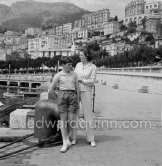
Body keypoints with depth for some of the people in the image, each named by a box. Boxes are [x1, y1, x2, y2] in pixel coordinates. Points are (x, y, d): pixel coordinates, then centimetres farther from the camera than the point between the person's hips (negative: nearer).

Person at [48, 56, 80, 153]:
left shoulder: (74, 74, 12)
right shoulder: (58, 75, 5)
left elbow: (77, 88, 13)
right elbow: (51, 89, 11)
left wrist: (78, 101, 11)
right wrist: (58, 97, 17)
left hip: (73, 97, 2)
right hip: (62, 96, -2)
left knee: (71, 120, 0)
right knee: (63, 120, -3)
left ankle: (67, 138, 24)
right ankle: (65, 143, 1)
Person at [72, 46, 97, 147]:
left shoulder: (93, 67, -5)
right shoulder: (78, 65, 10)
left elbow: (92, 82, -12)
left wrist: (80, 80, -9)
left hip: (86, 92, -4)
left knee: (88, 114, -4)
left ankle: (91, 139, 7)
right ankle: (73, 137, 12)